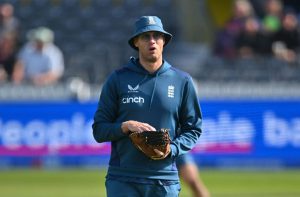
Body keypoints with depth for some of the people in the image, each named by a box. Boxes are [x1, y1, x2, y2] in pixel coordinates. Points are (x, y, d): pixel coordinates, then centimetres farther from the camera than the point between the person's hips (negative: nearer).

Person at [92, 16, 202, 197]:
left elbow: (193, 129, 11)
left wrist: (171, 149, -7)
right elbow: (99, 130, 5)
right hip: (123, 181, -1)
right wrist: (127, 126, -13)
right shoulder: (118, 80, 5)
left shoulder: (182, 81, 8)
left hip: (165, 181, 1)